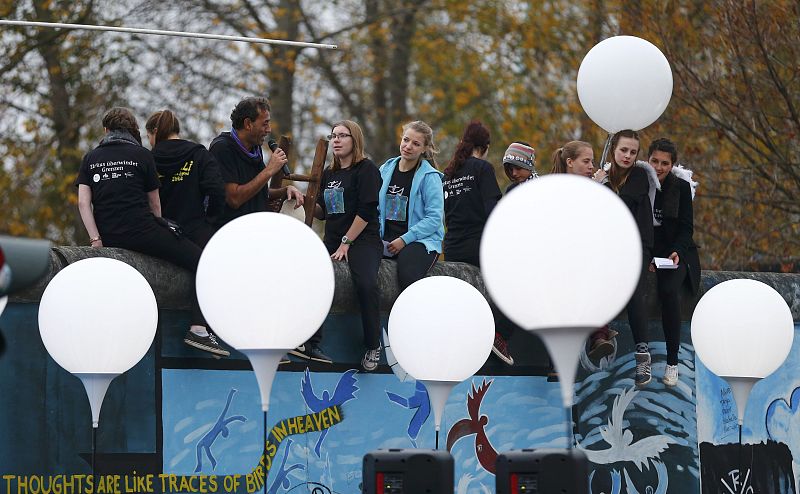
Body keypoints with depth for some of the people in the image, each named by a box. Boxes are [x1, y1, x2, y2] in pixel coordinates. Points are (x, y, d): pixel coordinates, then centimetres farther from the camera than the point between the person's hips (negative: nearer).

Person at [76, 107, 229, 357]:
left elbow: (83, 202, 1)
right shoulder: (142, 155, 5)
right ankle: (199, 328, -13)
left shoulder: (91, 158, 13)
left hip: (109, 237, 5)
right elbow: (154, 205, 10)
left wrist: (96, 239, -4)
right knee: (201, 260, 2)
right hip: (142, 231, -5)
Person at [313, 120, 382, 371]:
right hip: (333, 240, 6)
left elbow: (366, 210, -10)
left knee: (366, 283, -34)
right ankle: (311, 339, -15)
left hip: (363, 239, -6)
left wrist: (347, 242, -14)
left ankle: (373, 347, -19)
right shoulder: (329, 173, 19)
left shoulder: (366, 169, -2)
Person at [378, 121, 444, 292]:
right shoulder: (386, 170, 14)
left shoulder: (429, 177, -3)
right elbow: (378, 209, 20)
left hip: (421, 240, -4)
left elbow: (434, 218, -9)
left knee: (407, 274, -35)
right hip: (387, 241, 5)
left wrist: (404, 239, -15)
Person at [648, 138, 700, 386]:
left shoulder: (682, 186, -1)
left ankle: (672, 362, -24)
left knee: (669, 291, -31)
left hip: (675, 252, -1)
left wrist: (677, 252, -20)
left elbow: (686, 227, 0)